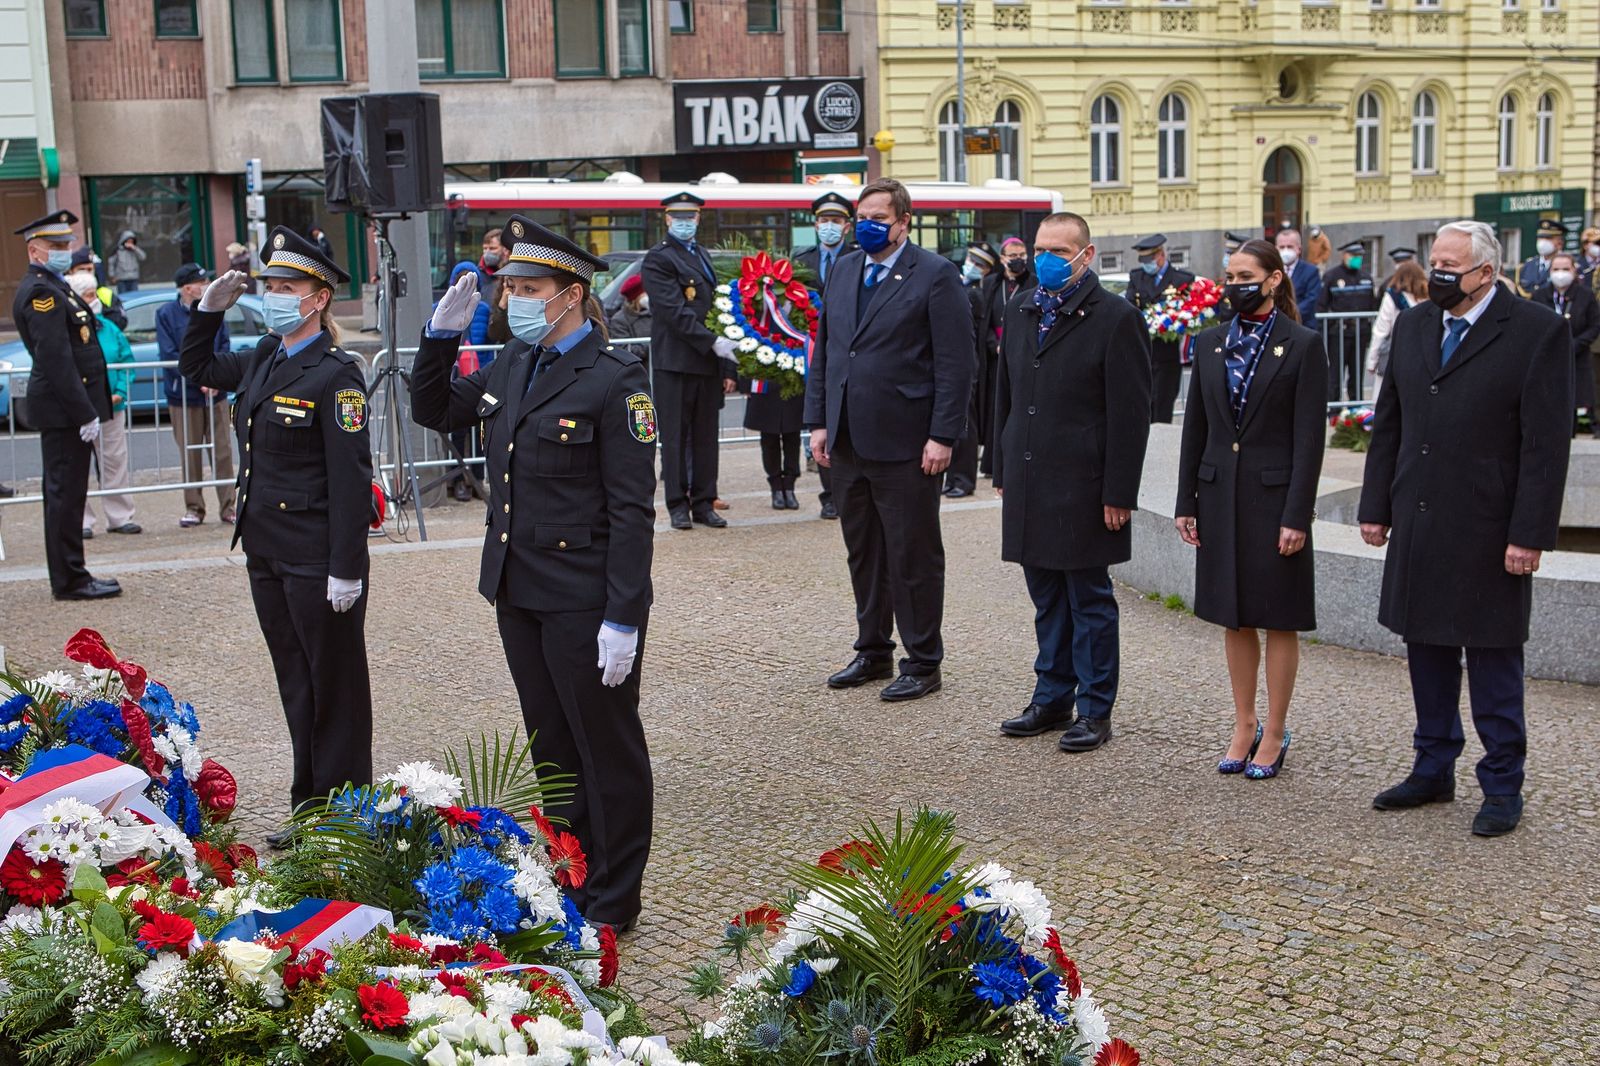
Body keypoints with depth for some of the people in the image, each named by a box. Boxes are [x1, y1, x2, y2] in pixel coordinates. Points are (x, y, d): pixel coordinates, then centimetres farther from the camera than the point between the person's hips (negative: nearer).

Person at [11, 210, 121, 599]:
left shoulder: (52, 287, 18)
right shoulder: (41, 292, -15)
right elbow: (56, 360, -21)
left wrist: (89, 409, 18)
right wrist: (85, 414, -22)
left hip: (68, 409, 10)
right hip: (64, 411, -10)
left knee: (66, 491, 13)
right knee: (65, 491, -5)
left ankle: (71, 575, 20)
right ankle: (69, 580, 0)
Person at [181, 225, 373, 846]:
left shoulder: (336, 375, -15)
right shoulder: (264, 359, 9)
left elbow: (351, 478, -18)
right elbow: (198, 369, 28)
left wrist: (346, 569, -20)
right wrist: (210, 309, 12)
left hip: (319, 561, -8)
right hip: (267, 552, 8)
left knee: (335, 687, 4)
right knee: (296, 684, 15)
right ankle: (310, 810, 26)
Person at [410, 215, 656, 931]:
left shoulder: (615, 379, -14)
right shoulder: (514, 364, 8)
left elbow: (632, 509, -17)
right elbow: (433, 411, 22)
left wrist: (623, 620, -20)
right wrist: (442, 334, 6)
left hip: (585, 601, -7)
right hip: (518, 591, 8)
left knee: (606, 748, 6)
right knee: (552, 745, 18)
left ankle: (610, 904, 18)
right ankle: (565, 881, 32)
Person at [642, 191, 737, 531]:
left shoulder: (702, 257, 20)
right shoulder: (658, 259, -4)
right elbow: (675, 312, -15)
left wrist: (727, 366, 15)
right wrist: (713, 342, -19)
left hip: (708, 363, 7)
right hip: (675, 363, -7)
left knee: (706, 436, 8)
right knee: (676, 436, -1)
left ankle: (703, 503, 13)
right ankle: (678, 505, 5)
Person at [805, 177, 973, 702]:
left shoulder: (935, 275, -7)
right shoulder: (842, 271, 13)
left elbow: (955, 363, -10)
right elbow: (823, 351, 16)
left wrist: (942, 436, -15)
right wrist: (818, 421, 8)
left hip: (904, 443, -6)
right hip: (847, 442, 6)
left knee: (914, 558, 2)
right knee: (863, 554, 15)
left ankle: (923, 663, 13)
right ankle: (873, 652, 28)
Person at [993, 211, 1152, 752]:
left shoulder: (1116, 318, -9)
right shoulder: (1020, 311, 12)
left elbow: (1131, 415, -11)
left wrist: (1118, 494, -14)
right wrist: (1002, 470, 14)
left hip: (1083, 486, -6)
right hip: (1028, 484, 6)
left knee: (1089, 600, 3)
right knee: (1047, 598, 14)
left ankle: (1094, 711, 12)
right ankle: (1052, 698, 25)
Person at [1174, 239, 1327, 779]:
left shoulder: (1303, 345, -6)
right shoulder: (1210, 344, 8)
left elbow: (1309, 437, -10)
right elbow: (1195, 428, 10)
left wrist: (1297, 516, -14)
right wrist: (1186, 503, 5)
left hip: (1274, 496, -5)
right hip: (1220, 496, 5)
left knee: (1279, 619, 4)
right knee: (1234, 618, 12)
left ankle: (1275, 733, 14)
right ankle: (1244, 725, 24)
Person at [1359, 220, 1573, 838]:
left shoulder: (1537, 333, -9)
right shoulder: (1413, 326, 9)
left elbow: (1546, 444, -12)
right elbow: (1388, 424, 12)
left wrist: (1529, 533, -15)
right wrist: (1376, 507, 8)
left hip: (1488, 532, -6)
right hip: (1418, 526, 6)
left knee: (1493, 659, 4)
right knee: (1427, 651, 14)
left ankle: (1502, 788, 15)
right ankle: (1433, 772, 27)